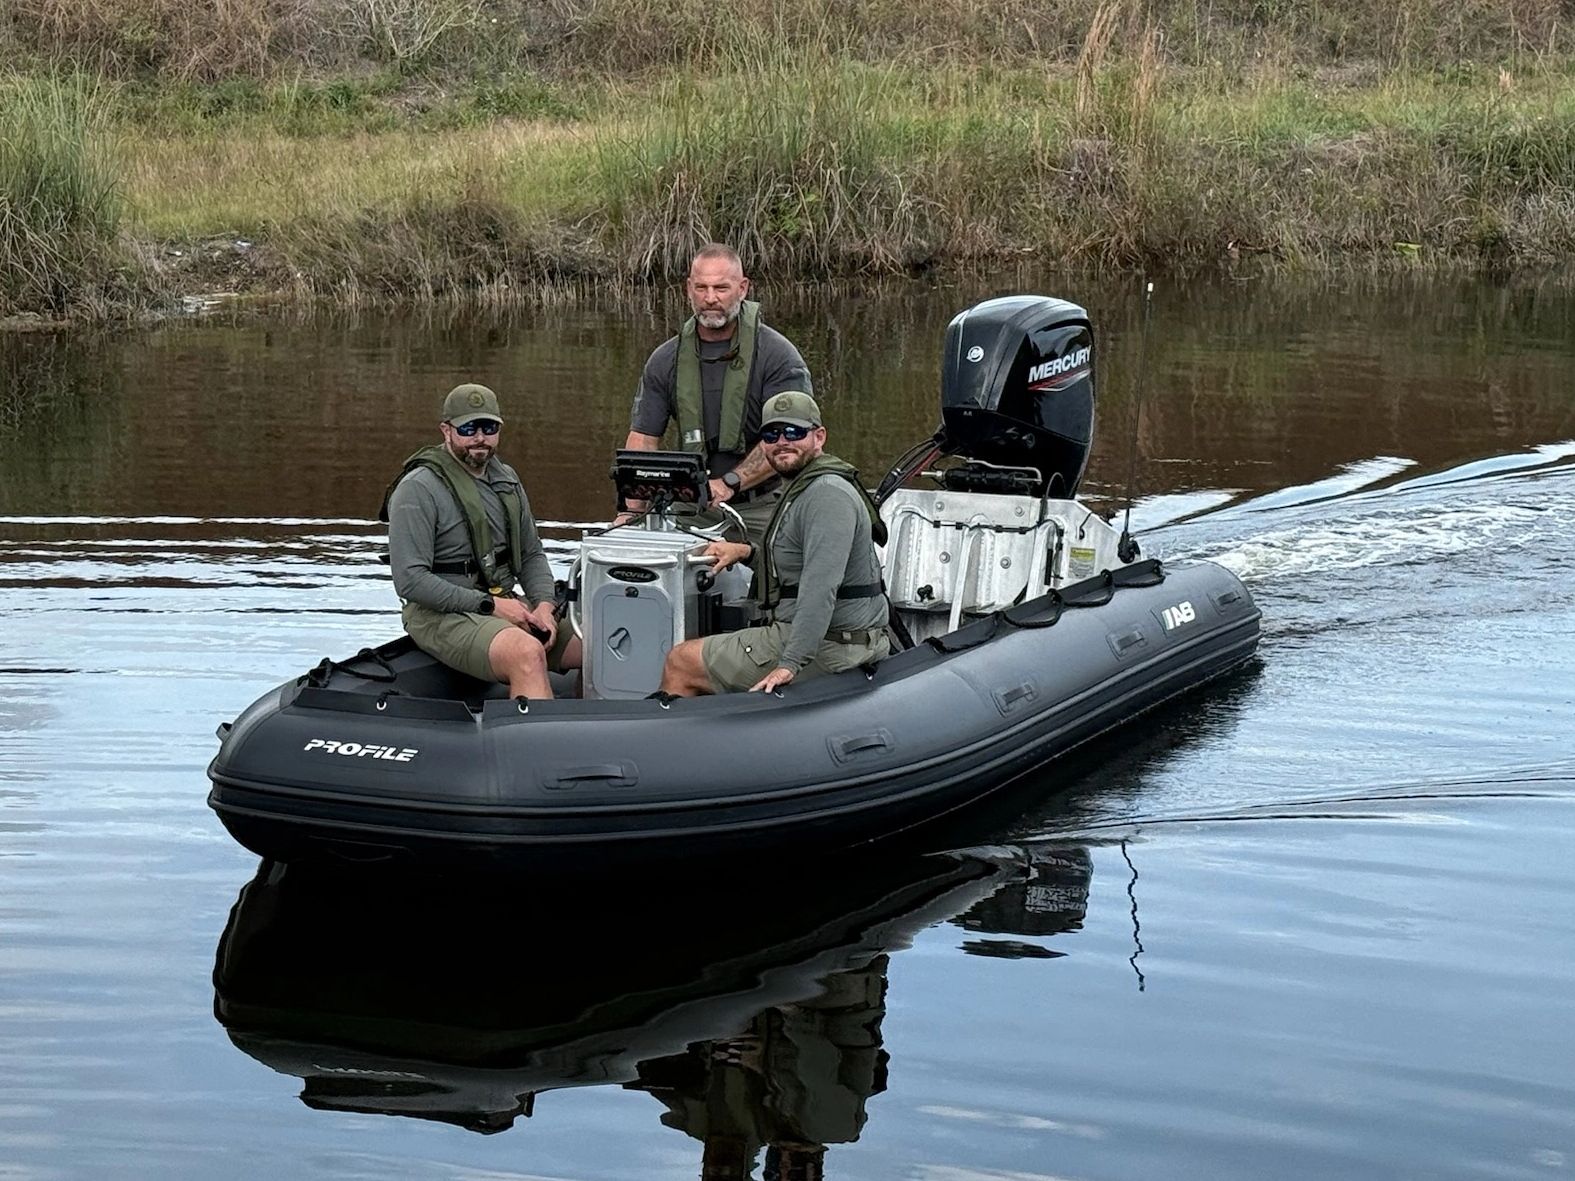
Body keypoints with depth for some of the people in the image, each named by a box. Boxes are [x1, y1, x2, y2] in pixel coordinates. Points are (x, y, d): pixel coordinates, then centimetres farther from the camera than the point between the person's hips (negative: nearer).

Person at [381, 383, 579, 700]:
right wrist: (489, 605, -17)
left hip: (506, 605, 8)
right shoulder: (419, 489, -10)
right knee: (528, 653, -36)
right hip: (442, 614, -8)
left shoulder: (506, 479, 15)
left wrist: (544, 604, -1)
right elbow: (410, 581, -16)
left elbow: (532, 554, 21)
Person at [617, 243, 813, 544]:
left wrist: (730, 483, -22)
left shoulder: (777, 355, -5)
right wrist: (631, 511, -7)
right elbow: (643, 438, 6)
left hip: (763, 508, -3)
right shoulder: (665, 360, 8)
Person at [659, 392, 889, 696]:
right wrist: (747, 554, 18)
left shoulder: (827, 493, -19)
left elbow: (821, 587, -30)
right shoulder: (804, 489, 17)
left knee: (679, 662, 1)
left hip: (825, 650, -11)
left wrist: (790, 664, -34)